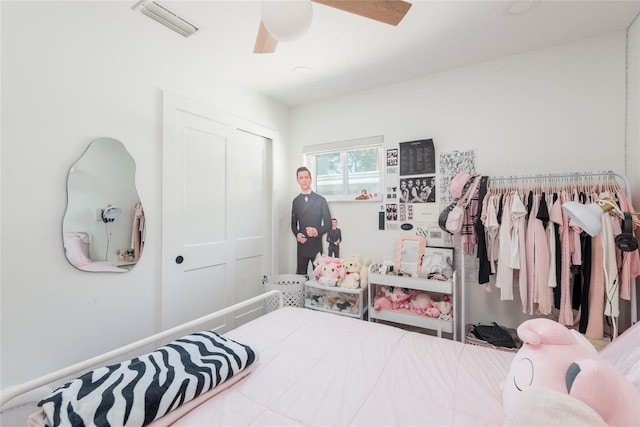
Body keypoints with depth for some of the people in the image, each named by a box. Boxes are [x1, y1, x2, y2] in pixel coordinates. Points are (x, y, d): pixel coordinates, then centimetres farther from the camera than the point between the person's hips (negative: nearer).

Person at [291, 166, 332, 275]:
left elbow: (328, 224, 1)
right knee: (300, 275, 8)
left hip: (316, 245, -2)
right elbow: (293, 223, 15)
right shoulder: (295, 201, 9)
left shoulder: (320, 200, 1)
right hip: (302, 245, 3)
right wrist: (297, 234, -5)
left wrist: (317, 231, -17)